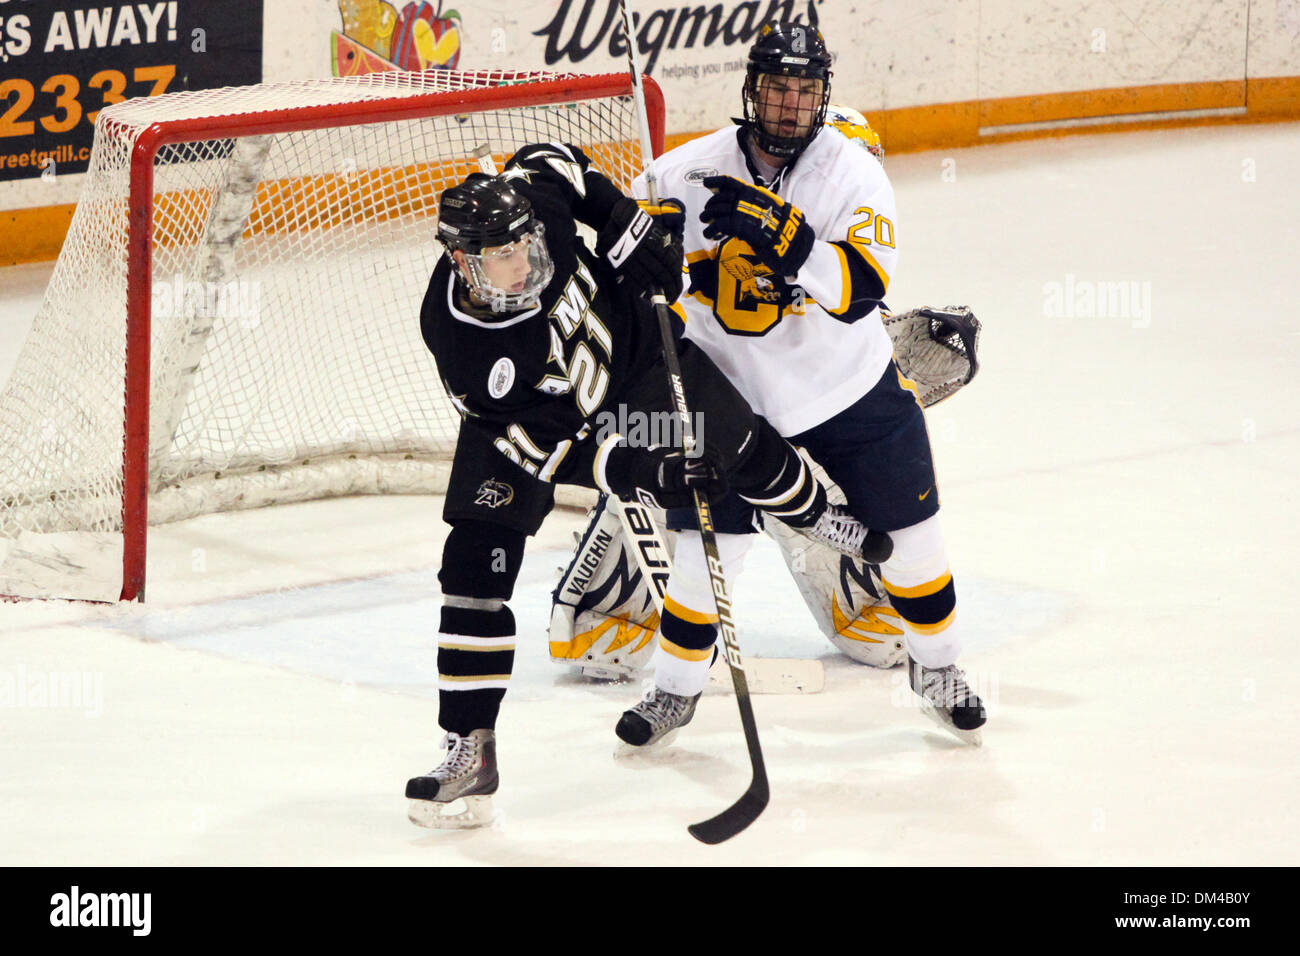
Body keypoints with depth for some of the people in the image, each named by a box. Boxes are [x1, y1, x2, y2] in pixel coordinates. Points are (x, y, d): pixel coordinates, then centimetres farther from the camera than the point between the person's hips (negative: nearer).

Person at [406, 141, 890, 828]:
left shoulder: (533, 200, -34)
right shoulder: (466, 353, -39)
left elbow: (555, 162, -10)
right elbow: (542, 448, -32)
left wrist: (626, 224, -17)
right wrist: (632, 472, -41)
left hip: (628, 345, 3)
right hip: (522, 416, -3)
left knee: (742, 450, 14)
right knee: (477, 561, -15)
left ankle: (817, 519, 50)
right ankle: (469, 749, -11)